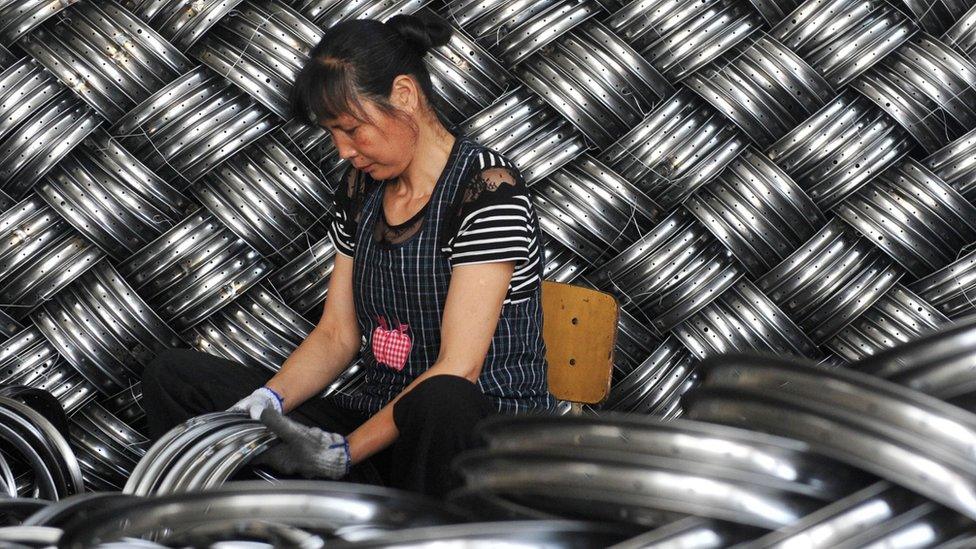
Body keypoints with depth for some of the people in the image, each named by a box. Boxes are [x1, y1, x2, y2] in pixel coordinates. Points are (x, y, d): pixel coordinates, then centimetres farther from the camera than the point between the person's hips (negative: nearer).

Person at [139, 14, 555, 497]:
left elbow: (456, 369, -20)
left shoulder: (487, 188, -14)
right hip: (380, 421, 7)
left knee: (441, 402, -45)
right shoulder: (361, 187, 9)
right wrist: (267, 402, -9)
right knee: (173, 375, -1)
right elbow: (336, 335, 10)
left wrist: (345, 453, -24)